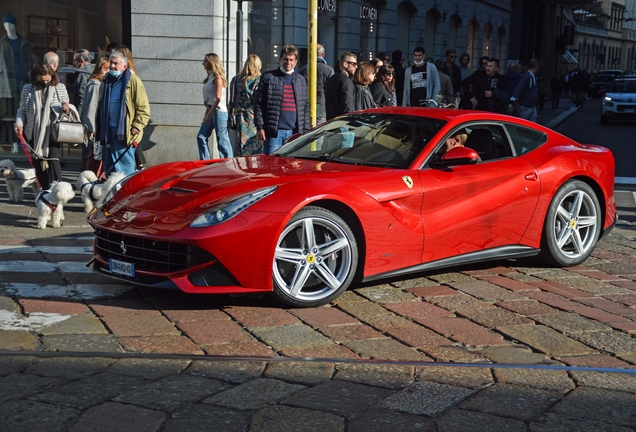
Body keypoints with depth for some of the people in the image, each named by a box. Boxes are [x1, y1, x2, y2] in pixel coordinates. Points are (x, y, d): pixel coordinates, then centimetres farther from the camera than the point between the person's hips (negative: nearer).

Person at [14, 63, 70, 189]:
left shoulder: (60, 88, 2)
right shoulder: (28, 89, 3)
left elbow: (66, 109, 11)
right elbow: (22, 110, 10)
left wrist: (67, 109, -13)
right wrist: (19, 123, -8)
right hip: (34, 133, 2)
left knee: (53, 160, -12)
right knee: (38, 163, 6)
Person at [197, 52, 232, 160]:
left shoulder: (217, 77, -11)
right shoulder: (209, 77, 14)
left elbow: (218, 98, -17)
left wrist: (209, 115, -20)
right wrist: (206, 114, 14)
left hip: (219, 111, -9)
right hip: (211, 110, 9)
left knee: (222, 140, -5)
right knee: (201, 137, 7)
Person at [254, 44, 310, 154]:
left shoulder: (301, 80, 15)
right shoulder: (268, 77, 3)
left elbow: (305, 107, 17)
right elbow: (258, 104, 0)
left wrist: (306, 130, 10)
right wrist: (260, 127, -7)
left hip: (294, 132, 4)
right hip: (274, 132, -4)